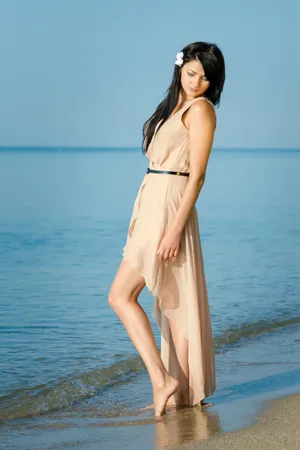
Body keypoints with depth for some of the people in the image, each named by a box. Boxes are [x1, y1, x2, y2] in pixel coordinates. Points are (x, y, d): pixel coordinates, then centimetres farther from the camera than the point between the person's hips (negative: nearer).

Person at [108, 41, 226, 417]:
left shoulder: (201, 109, -8)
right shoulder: (175, 105, 18)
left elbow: (196, 175, -15)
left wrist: (175, 229, -21)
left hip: (169, 209, -9)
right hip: (152, 205, 9)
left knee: (121, 295, -7)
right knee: (173, 300, 8)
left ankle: (163, 380, -7)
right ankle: (183, 391, 12)